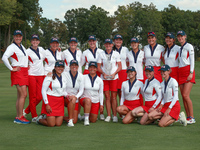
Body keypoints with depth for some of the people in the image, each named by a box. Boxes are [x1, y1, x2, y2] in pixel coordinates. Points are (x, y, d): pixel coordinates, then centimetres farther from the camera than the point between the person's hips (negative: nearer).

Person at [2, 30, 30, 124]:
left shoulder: (22, 47, 18)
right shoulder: (12, 47, -8)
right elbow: (4, 58, -22)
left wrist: (27, 66, 21)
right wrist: (11, 69, -18)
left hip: (24, 72, 8)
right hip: (17, 72, -8)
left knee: (20, 96, 6)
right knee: (23, 94, -14)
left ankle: (18, 117, 9)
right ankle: (20, 117, -11)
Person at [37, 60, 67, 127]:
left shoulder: (64, 78, 13)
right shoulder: (49, 77, -6)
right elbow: (43, 91, -7)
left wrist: (67, 95, -3)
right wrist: (47, 104, -12)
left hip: (60, 102, 6)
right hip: (51, 100, -6)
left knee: (58, 124, -2)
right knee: (51, 124, -8)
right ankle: (39, 119, 21)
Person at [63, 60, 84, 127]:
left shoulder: (81, 76, -1)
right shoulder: (64, 74, -9)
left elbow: (81, 90, -3)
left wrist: (76, 96, -22)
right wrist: (67, 95, -28)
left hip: (76, 100, 3)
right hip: (65, 98, -3)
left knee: (74, 121, -7)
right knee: (73, 99, -39)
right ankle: (70, 120, -28)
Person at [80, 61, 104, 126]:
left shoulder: (100, 80, 2)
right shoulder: (84, 77, -4)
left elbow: (101, 93, 7)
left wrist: (101, 104, 5)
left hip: (96, 101, 2)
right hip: (84, 98, -2)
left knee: (93, 120, -1)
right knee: (88, 100, -40)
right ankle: (86, 118, -25)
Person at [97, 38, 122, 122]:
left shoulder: (116, 54, 5)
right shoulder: (101, 55, 8)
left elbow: (120, 66, 4)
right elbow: (99, 67, 8)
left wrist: (114, 73, -11)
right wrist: (103, 73, -10)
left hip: (114, 78, -1)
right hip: (104, 78, 1)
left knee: (114, 97, -4)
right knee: (107, 97, 1)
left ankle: (115, 116, 1)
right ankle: (108, 116, 6)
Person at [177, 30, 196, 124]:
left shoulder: (189, 46, -1)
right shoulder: (179, 49, 19)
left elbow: (192, 60, -6)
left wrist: (191, 73, -15)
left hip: (188, 71, -7)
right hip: (180, 72, 7)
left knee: (185, 95, -16)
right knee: (183, 97, 1)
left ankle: (192, 118, -11)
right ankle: (188, 117, 6)